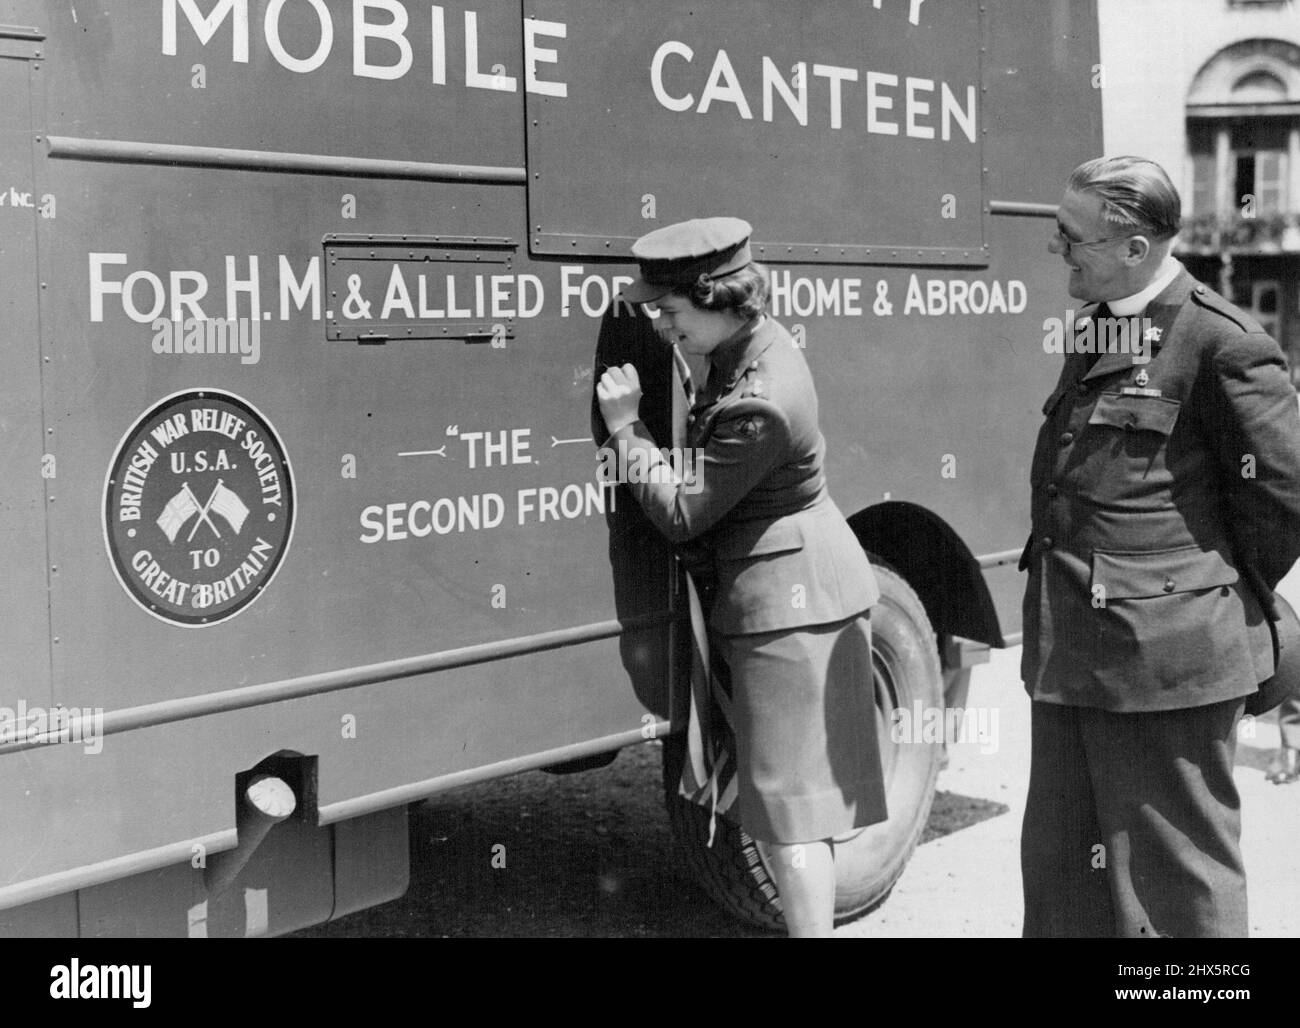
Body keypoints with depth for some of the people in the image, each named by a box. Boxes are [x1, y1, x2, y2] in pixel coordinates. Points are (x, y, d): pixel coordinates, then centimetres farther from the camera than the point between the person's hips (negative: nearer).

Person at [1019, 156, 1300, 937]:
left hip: (1165, 655, -9)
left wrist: (1226, 594, -1)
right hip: (1074, 654, 9)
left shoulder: (1218, 342, -14)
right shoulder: (1098, 335, 13)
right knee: (1062, 868, 18)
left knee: (1180, 885, 5)